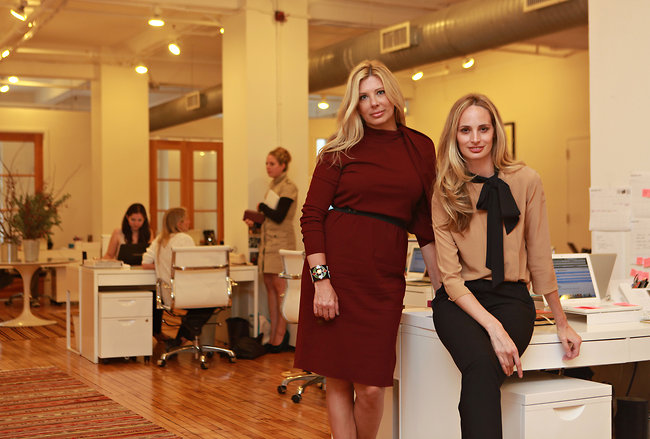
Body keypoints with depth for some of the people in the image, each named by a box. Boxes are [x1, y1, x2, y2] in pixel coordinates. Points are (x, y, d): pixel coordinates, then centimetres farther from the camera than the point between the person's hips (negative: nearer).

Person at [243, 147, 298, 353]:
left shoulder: (289, 187, -9)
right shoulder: (273, 185, 18)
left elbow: (278, 216, -17)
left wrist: (261, 207, -3)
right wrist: (255, 220, 6)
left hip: (281, 241, -9)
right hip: (268, 241, 9)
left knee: (279, 285, -7)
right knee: (270, 286, 6)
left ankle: (281, 333, -1)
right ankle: (274, 335, 10)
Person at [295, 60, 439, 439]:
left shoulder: (421, 148, 11)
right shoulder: (342, 149, 4)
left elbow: (425, 223, 16)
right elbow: (312, 216, -1)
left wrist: (443, 285, 14)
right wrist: (320, 279, -11)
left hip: (385, 275, 1)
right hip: (336, 264, -1)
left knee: (371, 387, -4)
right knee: (338, 381, 2)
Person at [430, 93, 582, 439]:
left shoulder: (525, 181, 0)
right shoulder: (444, 193, 0)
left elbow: (540, 257, 9)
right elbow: (450, 276, -5)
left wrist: (562, 325, 15)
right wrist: (493, 327, -20)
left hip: (511, 297, 0)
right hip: (459, 300, 0)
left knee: (484, 376, -29)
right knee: (482, 364, -31)